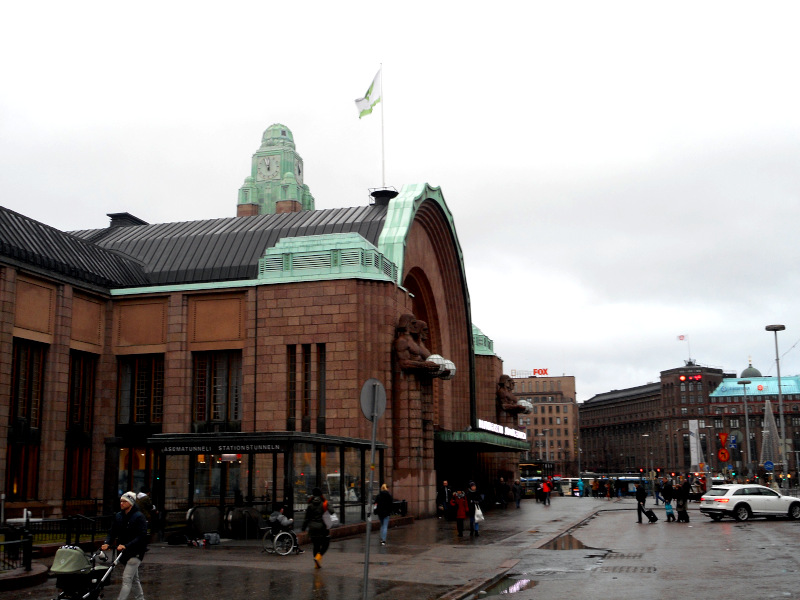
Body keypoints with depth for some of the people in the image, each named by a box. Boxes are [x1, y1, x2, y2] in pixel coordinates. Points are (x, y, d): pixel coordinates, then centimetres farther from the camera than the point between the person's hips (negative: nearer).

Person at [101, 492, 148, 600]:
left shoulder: (139, 516, -13)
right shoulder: (118, 516, 7)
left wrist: (126, 546, -29)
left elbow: (141, 536, -20)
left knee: (127, 579, -14)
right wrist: (107, 543, -16)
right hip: (124, 552, 7)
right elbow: (112, 532, 4)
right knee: (134, 579, 17)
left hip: (135, 552, -7)